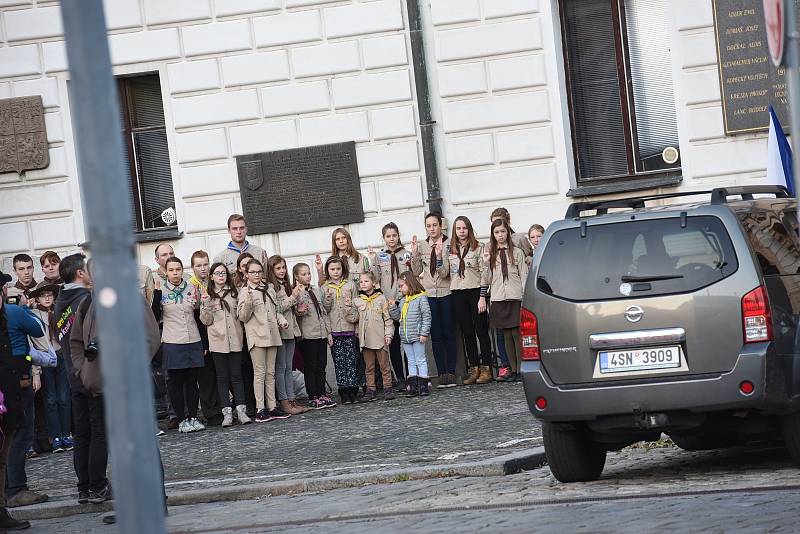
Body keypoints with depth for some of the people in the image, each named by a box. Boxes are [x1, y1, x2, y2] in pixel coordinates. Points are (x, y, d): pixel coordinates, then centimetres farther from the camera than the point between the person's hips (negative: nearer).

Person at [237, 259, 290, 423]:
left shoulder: (269, 289, 14)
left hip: (272, 335, 5)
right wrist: (249, 300, -22)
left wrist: (282, 320, 7)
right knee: (260, 373, -6)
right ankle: (260, 409, -5)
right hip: (256, 336, -5)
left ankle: (272, 407, 11)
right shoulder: (245, 292, -2)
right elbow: (242, 317, -9)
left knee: (270, 372, 8)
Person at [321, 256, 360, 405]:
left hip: (349, 329, 0)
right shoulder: (324, 288, 9)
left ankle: (352, 390, -1)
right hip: (334, 330, 0)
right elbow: (324, 310, 6)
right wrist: (327, 299, -11)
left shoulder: (350, 285, 9)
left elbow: (355, 305, 11)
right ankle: (344, 393, -2)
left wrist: (349, 306, -10)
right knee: (339, 362, -3)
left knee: (350, 361, -4)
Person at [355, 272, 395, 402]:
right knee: (369, 366, 7)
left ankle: (387, 388, 9)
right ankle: (370, 390, 10)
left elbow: (388, 318, 2)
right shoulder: (357, 301, 7)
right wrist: (356, 334, 4)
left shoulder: (381, 298, 1)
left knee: (384, 365, 2)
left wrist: (388, 334, -3)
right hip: (365, 339, 3)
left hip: (379, 338, -2)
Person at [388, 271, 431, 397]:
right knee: (411, 362, 9)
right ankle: (413, 387, 10)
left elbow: (426, 316, -12)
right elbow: (398, 317, 19)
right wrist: (392, 308, 2)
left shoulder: (421, 298, -8)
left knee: (420, 360, -1)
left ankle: (423, 386, 1)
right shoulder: (403, 301, 14)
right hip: (405, 337, 7)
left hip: (417, 336, -7)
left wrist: (424, 333, -16)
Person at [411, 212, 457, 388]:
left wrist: (439, 256, -26)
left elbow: (445, 272, -10)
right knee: (436, 335, 2)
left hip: (446, 292, -3)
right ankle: (441, 374, 5)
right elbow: (417, 271, 6)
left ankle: (451, 373, 3)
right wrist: (414, 252, -6)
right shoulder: (421, 245, 7)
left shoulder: (448, 244, -4)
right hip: (429, 294, 3)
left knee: (448, 333, -1)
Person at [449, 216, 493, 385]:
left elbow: (484, 272, -5)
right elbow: (445, 273, 16)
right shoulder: (450, 250, 11)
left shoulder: (478, 247, -1)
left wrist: (483, 296, -11)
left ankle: (486, 368, 1)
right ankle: (474, 368, 11)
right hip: (458, 294, 4)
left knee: (481, 330, -2)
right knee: (467, 332, 7)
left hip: (475, 291, -4)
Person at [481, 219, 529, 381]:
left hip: (515, 297, -2)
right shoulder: (490, 253, 12)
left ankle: (521, 369, -5)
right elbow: (486, 279, 11)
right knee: (506, 335, 2)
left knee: (517, 333, -8)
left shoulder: (517, 252, 6)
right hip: (498, 299, 2)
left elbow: (524, 275, 5)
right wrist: (486, 264, -5)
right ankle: (513, 370, 5)